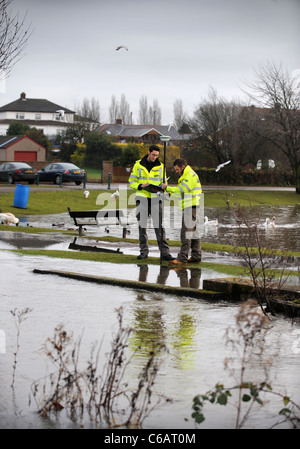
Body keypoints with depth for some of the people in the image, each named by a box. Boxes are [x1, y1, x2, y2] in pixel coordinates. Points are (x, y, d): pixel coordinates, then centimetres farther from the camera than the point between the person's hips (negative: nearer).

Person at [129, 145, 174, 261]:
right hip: (142, 198, 0)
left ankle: (164, 252, -8)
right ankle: (144, 251, 12)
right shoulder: (138, 165, 2)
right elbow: (132, 182, 3)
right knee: (142, 225, 3)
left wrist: (159, 189, -13)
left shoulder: (160, 166, 5)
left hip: (155, 198, 0)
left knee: (159, 225, -7)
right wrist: (142, 186, -16)